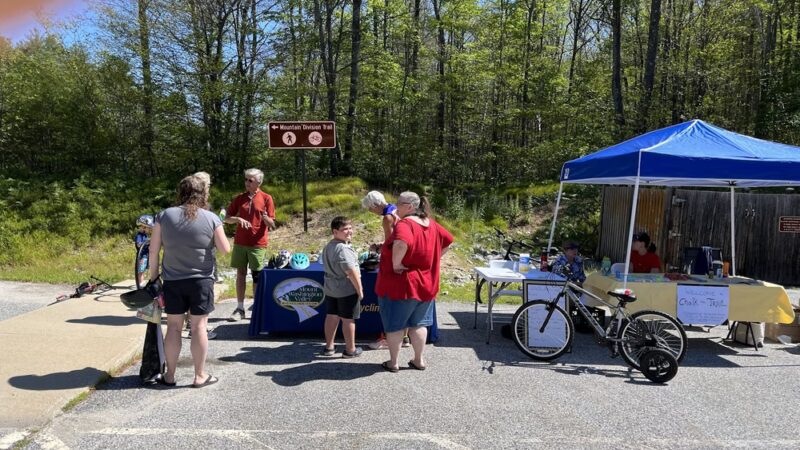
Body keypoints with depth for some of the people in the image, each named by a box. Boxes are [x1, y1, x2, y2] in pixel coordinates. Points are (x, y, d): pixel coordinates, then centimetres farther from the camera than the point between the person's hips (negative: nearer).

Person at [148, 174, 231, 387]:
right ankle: (200, 376, 13)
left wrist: (153, 277, 8)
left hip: (172, 281, 2)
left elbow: (153, 250, -2)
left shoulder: (164, 215, -2)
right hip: (201, 281, -2)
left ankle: (170, 375, 20)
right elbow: (225, 249, -4)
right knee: (199, 326, 6)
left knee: (174, 327, 12)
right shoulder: (211, 218, -7)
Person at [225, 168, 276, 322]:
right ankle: (240, 309, 12)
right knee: (241, 274, 5)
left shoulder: (266, 198, -2)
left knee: (257, 276, 3)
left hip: (258, 244, -3)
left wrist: (265, 218, -25)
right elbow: (227, 218, 9)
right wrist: (238, 219, -12)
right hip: (240, 243, 3)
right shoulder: (240, 198, 7)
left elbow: (272, 224, -3)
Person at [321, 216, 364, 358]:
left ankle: (329, 347, 25)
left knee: (331, 316, 15)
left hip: (330, 288, 9)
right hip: (347, 290, -8)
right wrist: (359, 289, -16)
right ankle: (350, 350, 14)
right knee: (348, 319, 3)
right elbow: (352, 272, -25)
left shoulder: (328, 247, 9)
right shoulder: (344, 249, -23)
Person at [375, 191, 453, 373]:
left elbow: (401, 243, -41)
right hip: (426, 283, 7)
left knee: (394, 325, 8)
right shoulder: (431, 224, 5)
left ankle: (393, 362, 18)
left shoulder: (404, 224, -20)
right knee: (418, 323, 19)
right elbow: (448, 240, 18)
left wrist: (396, 264, -27)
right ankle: (419, 360, 26)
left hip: (400, 285, -7)